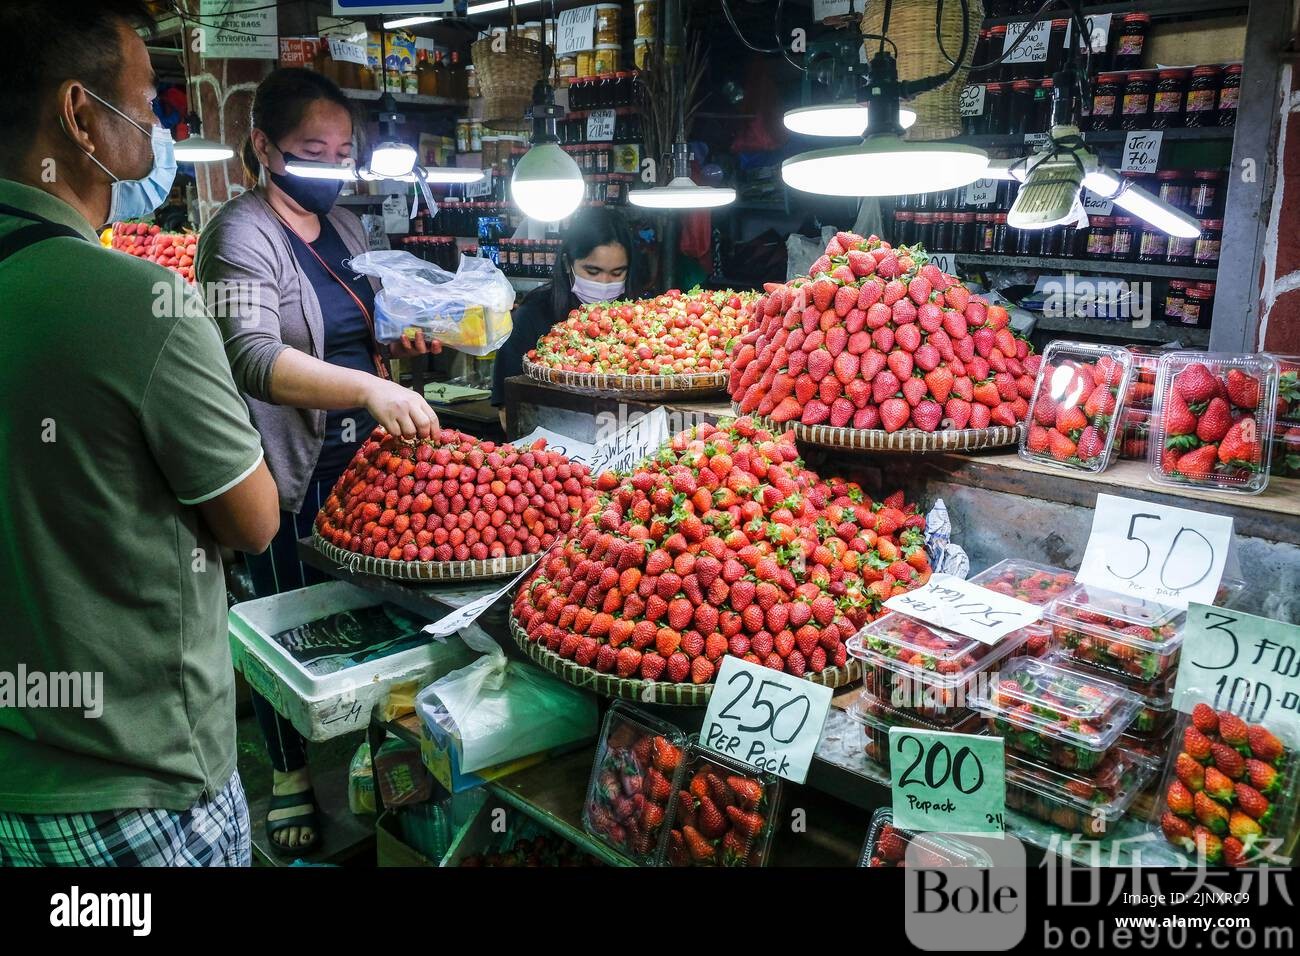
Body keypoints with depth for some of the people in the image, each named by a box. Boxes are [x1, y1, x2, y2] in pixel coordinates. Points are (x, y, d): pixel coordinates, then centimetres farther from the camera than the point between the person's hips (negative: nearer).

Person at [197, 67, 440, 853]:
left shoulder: (345, 225, 10)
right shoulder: (241, 235, -14)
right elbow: (255, 356, -29)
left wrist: (402, 337, 0)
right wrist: (370, 389, -42)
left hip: (362, 456, 7)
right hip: (291, 466, -7)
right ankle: (290, 773, 27)